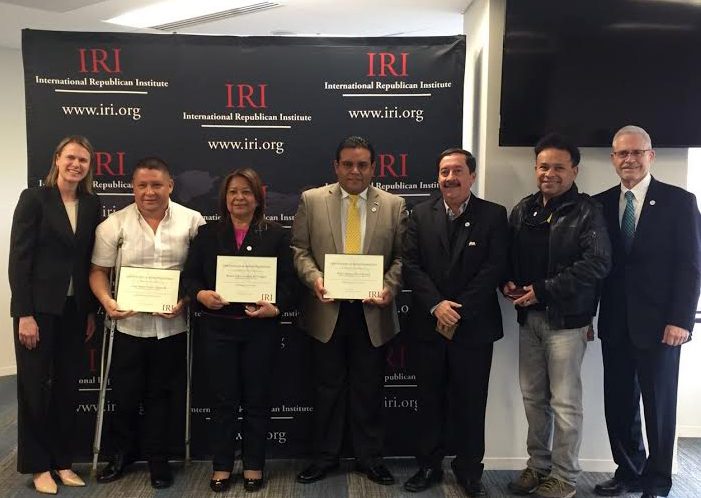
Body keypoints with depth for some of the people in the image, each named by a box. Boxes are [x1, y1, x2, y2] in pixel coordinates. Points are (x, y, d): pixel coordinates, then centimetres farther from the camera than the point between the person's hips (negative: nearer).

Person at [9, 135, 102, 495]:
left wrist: (91, 311, 5)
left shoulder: (92, 206, 6)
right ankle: (37, 465, 21)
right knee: (34, 386, 6)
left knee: (67, 386, 11)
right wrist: (24, 313, -15)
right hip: (39, 307, -4)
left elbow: (91, 262, 8)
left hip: (75, 309, 4)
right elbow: (19, 258, -10)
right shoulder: (34, 198, -6)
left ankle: (62, 461, 25)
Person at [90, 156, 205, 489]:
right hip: (129, 324, 1)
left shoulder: (192, 221, -5)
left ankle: (157, 458, 31)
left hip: (172, 326, 0)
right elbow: (98, 271, 3)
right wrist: (107, 302, -14)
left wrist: (185, 301, -15)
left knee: (162, 396, 13)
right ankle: (121, 453, 36)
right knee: (124, 395, 11)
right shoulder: (113, 225, -3)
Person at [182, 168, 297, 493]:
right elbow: (189, 275, 4)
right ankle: (222, 466, 24)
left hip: (261, 328, 0)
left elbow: (288, 280, -1)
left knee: (256, 399, 10)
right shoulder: (207, 234, 7)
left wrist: (276, 307, -17)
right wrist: (201, 295, -16)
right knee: (223, 400, 9)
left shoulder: (276, 234, 3)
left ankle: (253, 466, 25)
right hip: (218, 328, 1)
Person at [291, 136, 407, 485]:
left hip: (372, 312, 0)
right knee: (328, 388, 12)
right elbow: (299, 249, 1)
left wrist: (389, 287, -13)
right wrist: (313, 278, -15)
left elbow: (401, 256, 2)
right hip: (327, 309, 0)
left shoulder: (394, 205, 4)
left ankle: (369, 459, 28)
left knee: (369, 389, 12)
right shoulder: (311, 200, 3)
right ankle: (324, 457, 28)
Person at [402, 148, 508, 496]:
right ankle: (428, 466, 28)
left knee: (471, 403, 9)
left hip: (474, 326, -1)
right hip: (428, 325, 2)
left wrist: (459, 311, -14)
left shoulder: (494, 215, -1)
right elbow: (411, 265, -2)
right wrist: (436, 305, -14)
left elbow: (494, 268, -8)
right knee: (430, 401, 12)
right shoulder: (421, 214, 5)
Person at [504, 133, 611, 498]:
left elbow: (597, 263, -15)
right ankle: (538, 465, 28)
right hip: (529, 317, 5)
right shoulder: (523, 210, 12)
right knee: (533, 396, 13)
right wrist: (508, 283, -4)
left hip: (565, 319, -5)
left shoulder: (587, 211, -6)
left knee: (564, 402, 3)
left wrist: (543, 290, -18)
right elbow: (510, 255, 18)